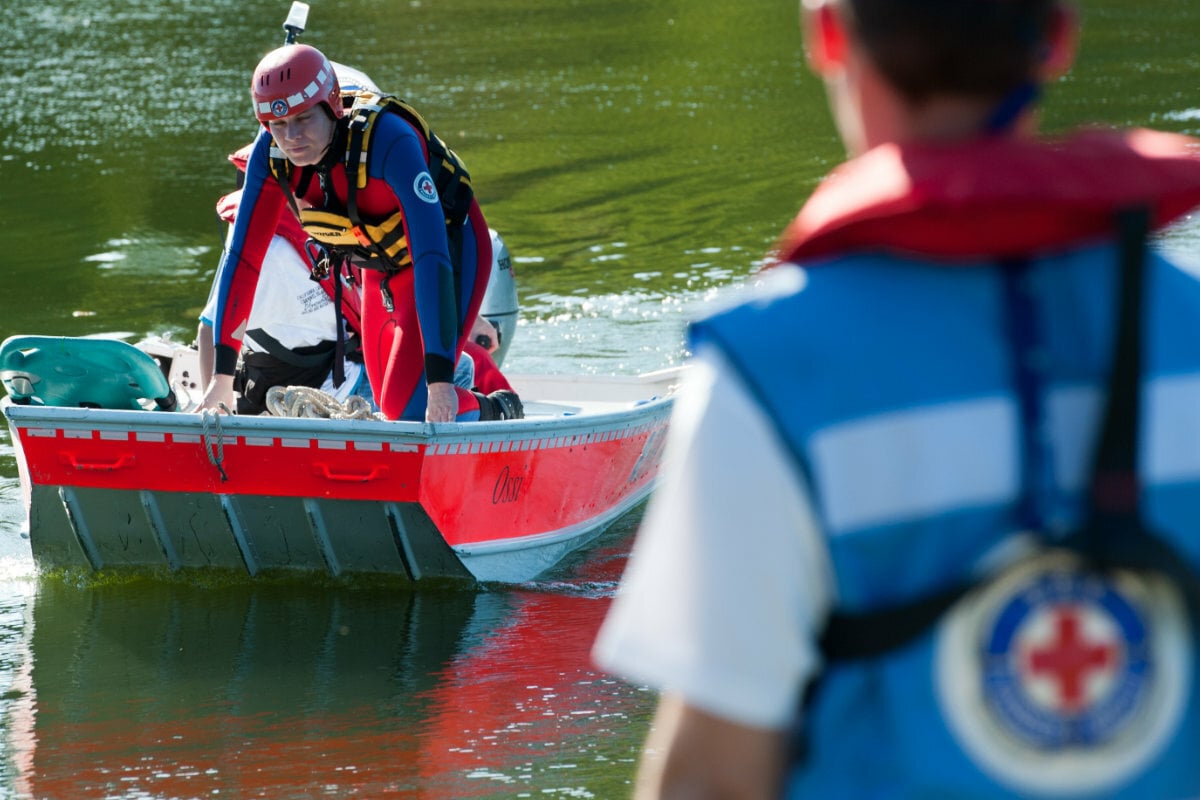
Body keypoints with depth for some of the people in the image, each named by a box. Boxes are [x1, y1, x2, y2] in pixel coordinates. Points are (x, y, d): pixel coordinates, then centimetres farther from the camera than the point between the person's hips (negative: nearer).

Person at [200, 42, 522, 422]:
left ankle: (498, 412, 12)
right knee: (390, 405, 9)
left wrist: (440, 379, -47)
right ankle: (492, 411, 35)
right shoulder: (271, 153, -21)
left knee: (409, 406, -17)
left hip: (450, 250, -6)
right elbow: (243, 257, -14)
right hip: (382, 268, 6)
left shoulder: (388, 140, -37)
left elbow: (431, 256, -41)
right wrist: (222, 376, -17)